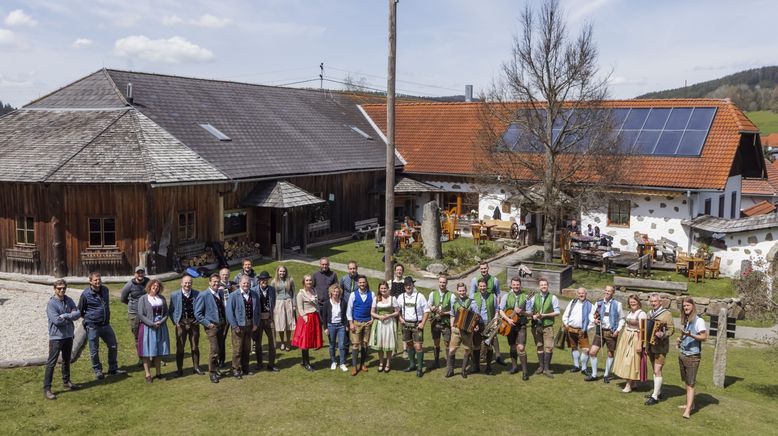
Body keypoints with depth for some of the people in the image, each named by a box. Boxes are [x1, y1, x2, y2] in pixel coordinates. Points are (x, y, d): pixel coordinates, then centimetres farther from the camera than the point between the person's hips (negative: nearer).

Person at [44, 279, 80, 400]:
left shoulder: (69, 300, 3)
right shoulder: (51, 303, -15)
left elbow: (78, 313, -3)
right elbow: (56, 320, -23)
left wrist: (65, 316, -18)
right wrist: (71, 316, -11)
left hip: (69, 335, 6)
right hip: (56, 337, -6)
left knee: (67, 360, 19)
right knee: (51, 363, -5)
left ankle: (66, 382, 34)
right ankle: (47, 389, -2)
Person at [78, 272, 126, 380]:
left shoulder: (105, 290, 2)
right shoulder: (85, 295, -14)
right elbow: (80, 311, -1)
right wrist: (88, 318, 2)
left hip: (106, 325, 5)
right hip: (92, 326, -5)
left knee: (113, 346, 9)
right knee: (94, 350, 6)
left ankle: (113, 369, 23)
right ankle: (97, 371, 23)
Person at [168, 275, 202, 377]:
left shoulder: (197, 294, 0)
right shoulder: (174, 295, 0)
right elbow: (171, 310, 5)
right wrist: (175, 322, -3)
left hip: (194, 323, 1)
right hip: (181, 324, -1)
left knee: (195, 347, 9)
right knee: (180, 348, 4)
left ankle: (196, 368, 20)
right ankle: (179, 369, 15)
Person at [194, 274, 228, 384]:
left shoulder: (221, 294, 11)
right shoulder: (203, 295, -7)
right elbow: (197, 313, -9)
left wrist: (225, 321, 7)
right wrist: (207, 323, -12)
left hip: (221, 325, 6)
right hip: (211, 326, -6)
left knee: (220, 349, 11)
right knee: (214, 350, -8)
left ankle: (216, 370, 28)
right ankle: (213, 373, 5)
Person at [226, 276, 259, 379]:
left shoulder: (254, 295, 0)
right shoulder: (234, 296, -13)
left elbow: (257, 310, 8)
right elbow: (229, 312, -12)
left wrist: (256, 324, 3)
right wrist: (235, 326, -13)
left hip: (250, 325, 5)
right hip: (238, 325, -5)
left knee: (247, 349, 16)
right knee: (237, 349, 1)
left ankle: (245, 368, 29)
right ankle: (236, 370, 13)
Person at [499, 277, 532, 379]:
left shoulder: (525, 297, 0)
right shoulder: (506, 296, 2)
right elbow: (500, 310, -2)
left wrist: (522, 312, -18)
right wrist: (508, 319, -16)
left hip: (521, 325, -2)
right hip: (510, 325, 2)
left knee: (521, 347, -12)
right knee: (512, 347, 13)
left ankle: (525, 371, -7)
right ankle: (514, 366, 30)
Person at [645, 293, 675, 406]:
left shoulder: (666, 314, -8)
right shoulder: (650, 314, 13)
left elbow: (671, 329, -11)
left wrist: (663, 334, -27)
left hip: (661, 346, -7)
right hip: (651, 345, 7)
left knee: (657, 371, -9)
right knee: (655, 370, 15)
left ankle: (655, 396, -6)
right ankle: (658, 391, 27)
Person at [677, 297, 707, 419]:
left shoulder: (699, 321, -11)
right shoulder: (685, 320, 12)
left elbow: (704, 336, -15)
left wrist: (690, 335, -27)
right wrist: (680, 338, 5)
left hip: (692, 356, -7)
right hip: (682, 354, 8)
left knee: (690, 384, -8)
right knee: (686, 382, 14)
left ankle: (688, 410, -10)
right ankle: (690, 404, 24)